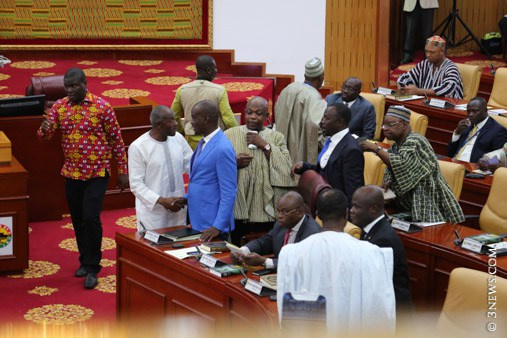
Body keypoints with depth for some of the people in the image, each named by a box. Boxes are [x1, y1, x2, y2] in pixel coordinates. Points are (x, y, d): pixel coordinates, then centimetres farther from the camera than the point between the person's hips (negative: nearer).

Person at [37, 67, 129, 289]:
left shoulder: (101, 106, -8)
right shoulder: (59, 107, 1)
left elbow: (116, 139, -3)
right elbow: (45, 137, -3)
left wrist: (123, 171, -2)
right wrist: (44, 129, -28)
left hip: (97, 173, -4)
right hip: (72, 173, 4)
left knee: (90, 218, -12)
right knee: (77, 219, 12)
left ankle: (92, 268, 0)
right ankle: (85, 260, 30)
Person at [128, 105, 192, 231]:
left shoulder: (178, 138, 1)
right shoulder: (138, 147, -12)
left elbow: (192, 165, 9)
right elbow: (136, 184, -12)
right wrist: (162, 200, -20)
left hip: (178, 209, 5)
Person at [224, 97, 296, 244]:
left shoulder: (276, 138, 9)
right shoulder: (230, 135, 8)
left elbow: (287, 168, -4)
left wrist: (265, 145, -8)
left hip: (266, 210, 0)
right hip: (237, 210, 0)